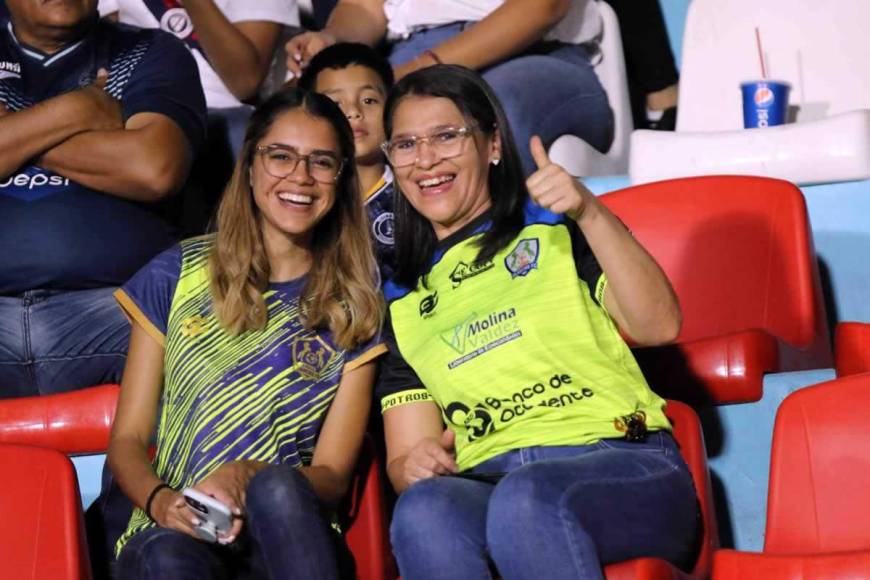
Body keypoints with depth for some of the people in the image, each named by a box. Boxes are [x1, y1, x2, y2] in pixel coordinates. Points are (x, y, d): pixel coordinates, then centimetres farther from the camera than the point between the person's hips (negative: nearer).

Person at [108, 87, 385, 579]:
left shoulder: (356, 305, 10)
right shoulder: (177, 275, 11)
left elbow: (333, 476, 4)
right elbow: (128, 439, 9)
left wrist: (248, 476, -19)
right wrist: (159, 499, -16)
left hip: (289, 536, 1)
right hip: (172, 528, -1)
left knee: (276, 491, -36)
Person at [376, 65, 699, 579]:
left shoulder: (555, 229, 16)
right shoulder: (402, 301, 24)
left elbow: (659, 326, 0)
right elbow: (406, 453, 17)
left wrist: (591, 214, -11)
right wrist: (412, 466, -7)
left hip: (622, 466, -2)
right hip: (484, 483, 2)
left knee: (526, 498, -39)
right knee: (424, 510, -35)